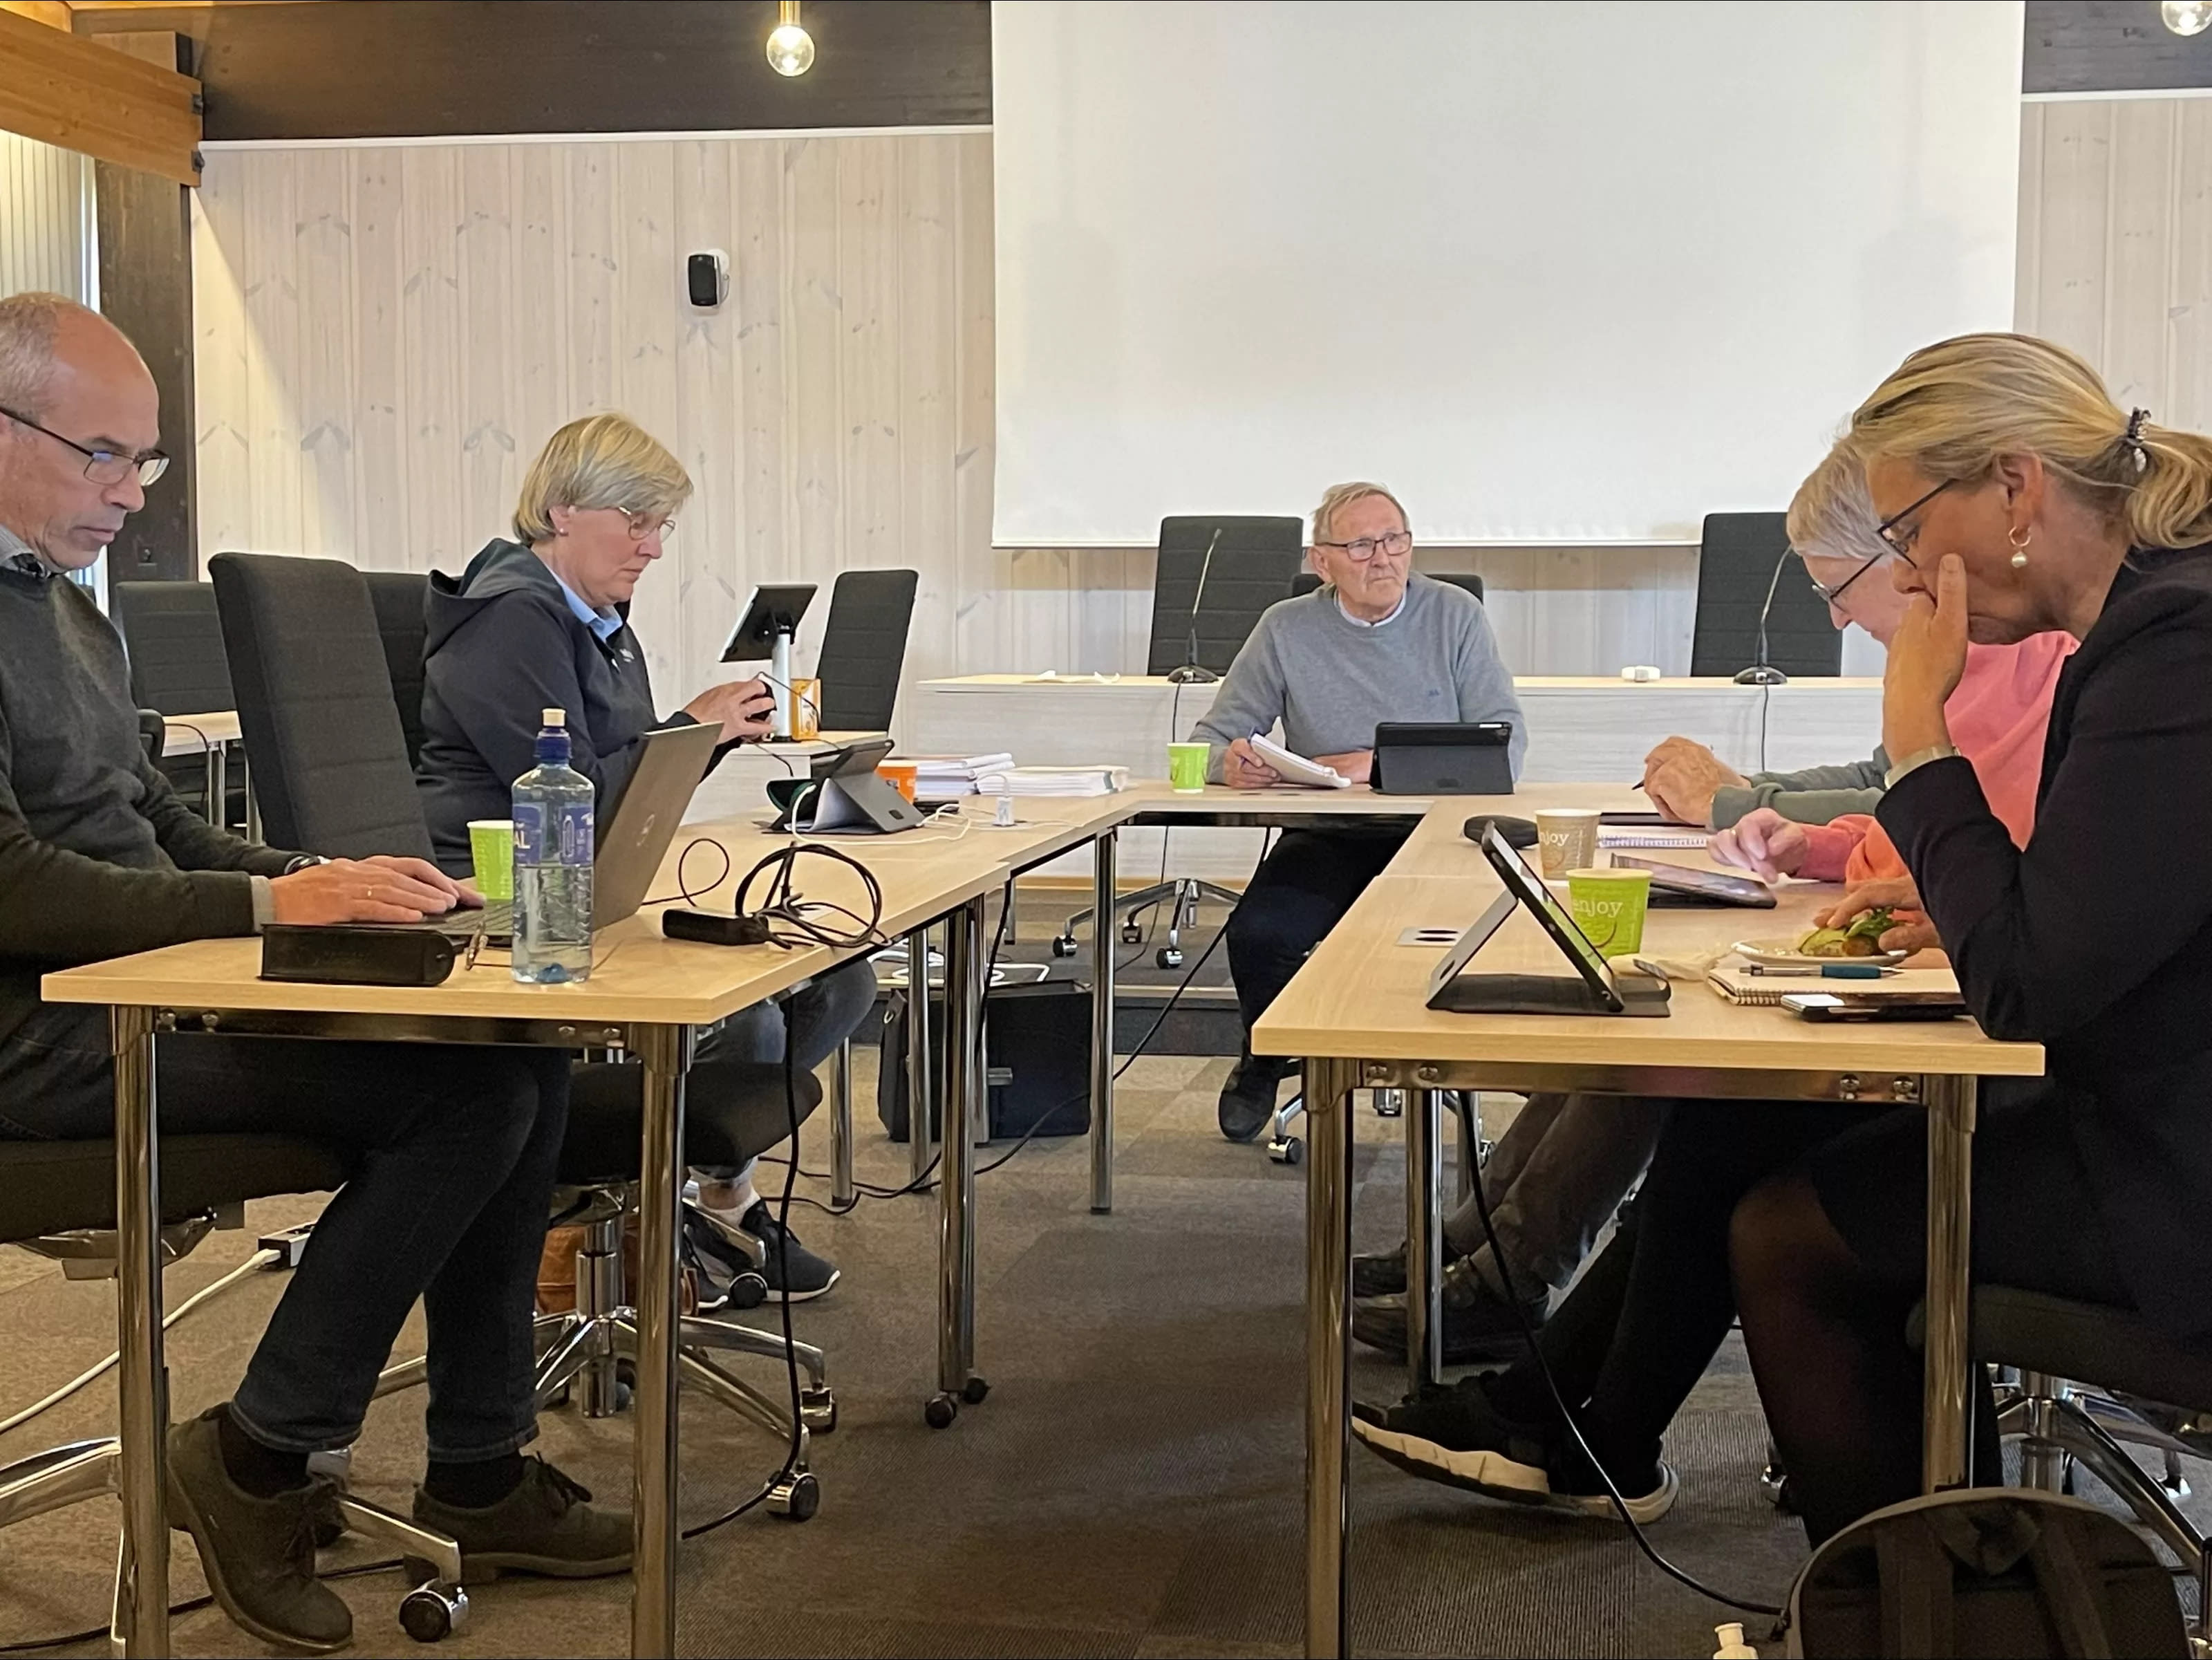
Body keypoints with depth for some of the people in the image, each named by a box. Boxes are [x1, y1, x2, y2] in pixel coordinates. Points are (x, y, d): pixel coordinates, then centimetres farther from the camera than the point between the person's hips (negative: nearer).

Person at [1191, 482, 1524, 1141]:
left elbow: (1503, 741, -7)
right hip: (1328, 841, 1)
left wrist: (1384, 765, -17)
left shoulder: (1455, 616, 2)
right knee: (1256, 934, -26)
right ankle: (1265, 1059, 10)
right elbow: (1209, 741, 4)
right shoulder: (1287, 629, 3)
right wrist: (1231, 762, -23)